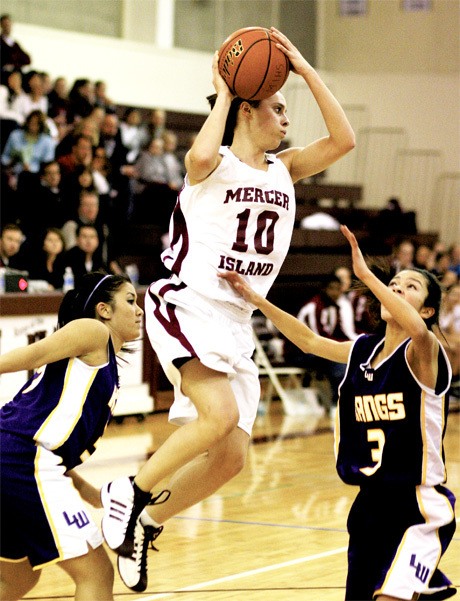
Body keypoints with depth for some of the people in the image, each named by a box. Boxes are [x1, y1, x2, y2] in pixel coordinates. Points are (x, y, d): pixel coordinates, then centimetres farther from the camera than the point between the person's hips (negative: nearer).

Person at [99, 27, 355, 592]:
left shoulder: (283, 170, 14)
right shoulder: (213, 163, -4)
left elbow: (342, 139, 3)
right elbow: (201, 156, -29)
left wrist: (305, 69, 1)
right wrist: (223, 94, -14)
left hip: (235, 323, 7)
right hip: (187, 306, -7)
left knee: (231, 456, 2)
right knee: (221, 414, -28)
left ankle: (144, 524, 17)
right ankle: (129, 493, -12)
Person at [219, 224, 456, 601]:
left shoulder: (423, 354, -12)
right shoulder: (363, 350, 8)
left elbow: (418, 330, -34)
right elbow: (309, 340, 18)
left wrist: (365, 273, -36)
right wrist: (255, 299, 10)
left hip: (419, 507, -7)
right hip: (371, 503, 7)